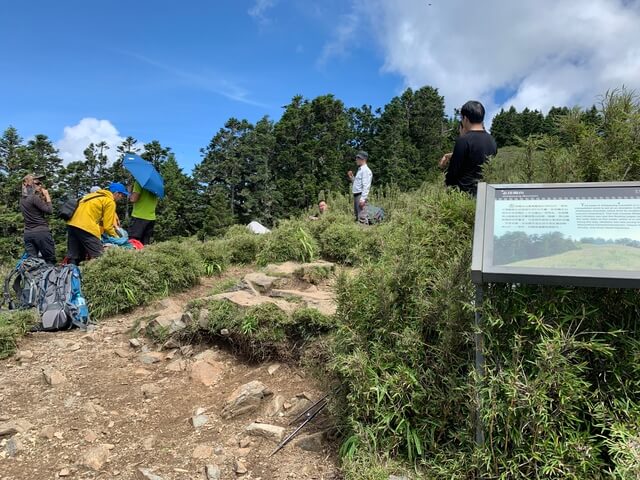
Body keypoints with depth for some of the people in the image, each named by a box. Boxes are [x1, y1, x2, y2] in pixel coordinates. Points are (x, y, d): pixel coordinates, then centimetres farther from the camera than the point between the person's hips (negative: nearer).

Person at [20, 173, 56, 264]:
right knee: (50, 261, -1)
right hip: (41, 232, -8)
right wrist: (47, 196, -2)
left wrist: (43, 198, 13)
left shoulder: (22, 199, 14)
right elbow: (49, 211, -11)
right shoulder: (34, 198, -12)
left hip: (28, 234, 8)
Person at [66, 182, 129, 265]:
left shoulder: (96, 195, 27)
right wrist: (115, 236, 15)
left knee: (74, 258, 10)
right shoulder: (110, 202, 1)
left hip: (71, 224, 9)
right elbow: (107, 226, -1)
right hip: (86, 227, -9)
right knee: (98, 258, -10)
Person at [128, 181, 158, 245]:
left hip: (139, 216, -7)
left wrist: (130, 193, 3)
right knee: (145, 244, 9)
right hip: (151, 218, 7)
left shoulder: (139, 182, -10)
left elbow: (133, 199, -16)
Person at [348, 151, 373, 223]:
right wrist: (352, 178, 14)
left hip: (361, 196, -10)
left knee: (362, 217, -15)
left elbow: (366, 186, -18)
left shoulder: (366, 170, -9)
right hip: (356, 195, 10)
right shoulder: (360, 170, 20)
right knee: (357, 217, 12)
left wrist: (363, 198, -24)